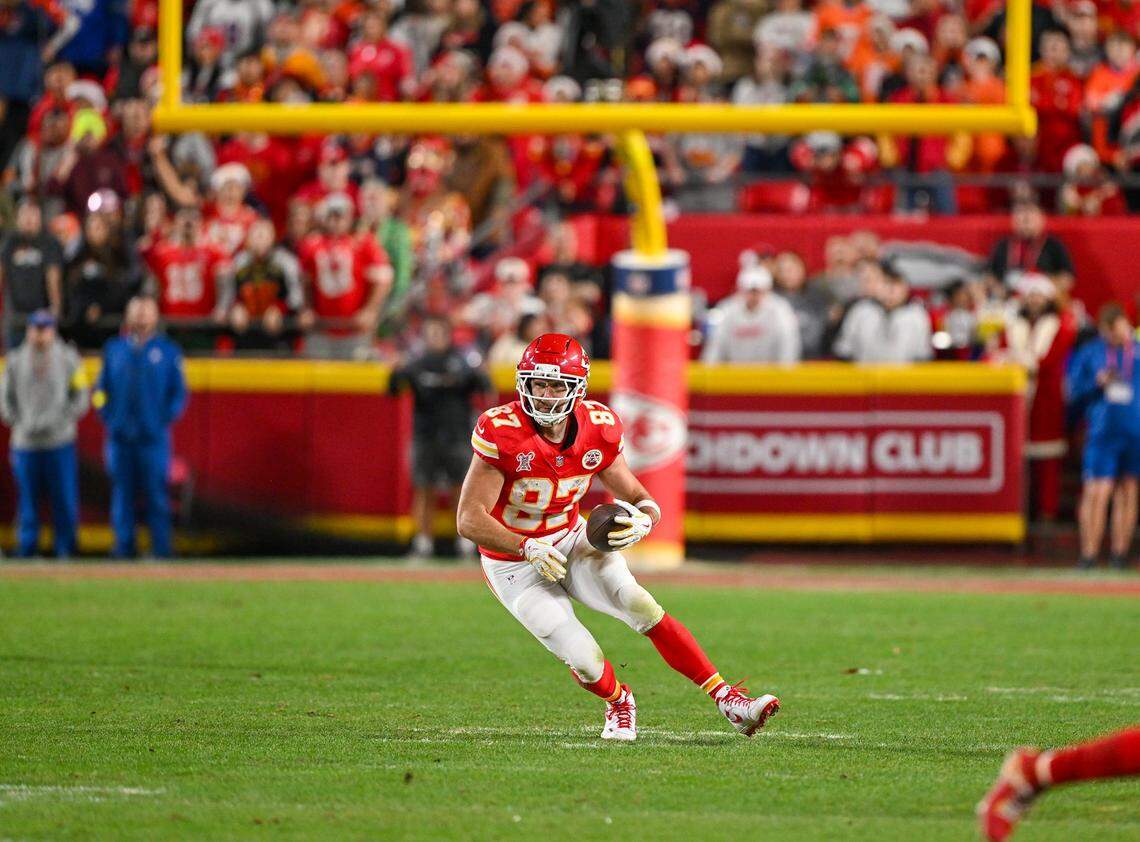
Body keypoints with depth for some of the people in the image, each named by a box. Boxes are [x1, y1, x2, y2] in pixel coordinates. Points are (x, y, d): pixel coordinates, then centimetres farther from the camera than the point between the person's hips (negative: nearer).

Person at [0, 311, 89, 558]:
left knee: (65, 502, -2)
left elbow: (80, 399, 2)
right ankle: (25, 554, 10)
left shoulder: (69, 358, 4)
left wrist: (57, 421, -10)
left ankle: (66, 553, 6)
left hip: (60, 442, -1)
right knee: (27, 502, 4)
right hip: (25, 443, 1)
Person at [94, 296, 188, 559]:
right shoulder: (113, 349, 13)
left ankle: (161, 551, -1)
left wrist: (167, 417, -6)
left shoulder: (168, 350, 6)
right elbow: (102, 388, 16)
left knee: (156, 494, -4)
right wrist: (107, 415, 2)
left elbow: (179, 392, 6)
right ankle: (124, 549, 7)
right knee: (122, 495, 3)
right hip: (120, 436, 2)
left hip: (154, 436, -2)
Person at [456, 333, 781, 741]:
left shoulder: (597, 429, -10)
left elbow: (640, 499, 2)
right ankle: (618, 703, 24)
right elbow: (470, 520, -24)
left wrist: (642, 520, -22)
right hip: (515, 564, -4)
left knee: (643, 608, -17)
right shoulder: (501, 433, -24)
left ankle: (728, 700, -12)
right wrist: (529, 548, -35)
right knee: (585, 661, -13)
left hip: (572, 538, 4)